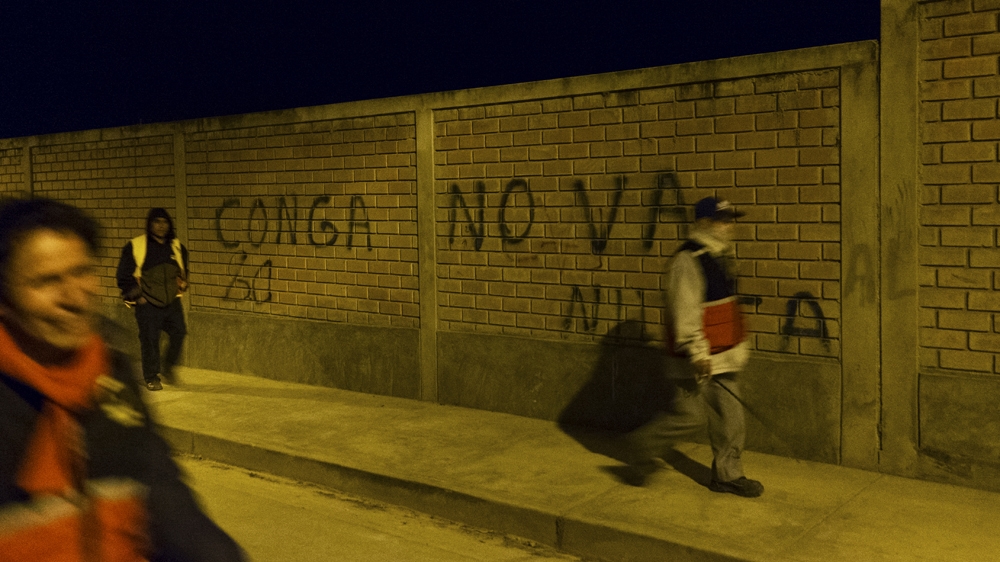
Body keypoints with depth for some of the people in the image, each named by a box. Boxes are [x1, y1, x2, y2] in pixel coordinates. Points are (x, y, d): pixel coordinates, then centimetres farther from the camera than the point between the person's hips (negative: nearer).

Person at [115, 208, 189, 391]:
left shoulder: (177, 247, 7)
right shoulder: (135, 246, -7)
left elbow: (183, 271, 25)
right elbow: (124, 275, -3)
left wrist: (181, 286, 12)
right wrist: (136, 296, -5)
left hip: (172, 302, 4)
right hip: (148, 303, -4)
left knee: (179, 332, -4)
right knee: (149, 340, -1)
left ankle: (169, 366, 19)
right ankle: (151, 377, 13)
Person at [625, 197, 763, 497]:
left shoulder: (721, 256, 12)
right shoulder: (688, 260, -18)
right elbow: (685, 311, -23)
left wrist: (738, 345, 24)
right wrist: (697, 352, -25)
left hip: (722, 355, 9)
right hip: (697, 360, -9)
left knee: (729, 415, 11)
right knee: (689, 415, -2)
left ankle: (728, 475, 22)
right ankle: (644, 445, 21)